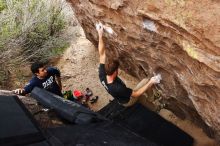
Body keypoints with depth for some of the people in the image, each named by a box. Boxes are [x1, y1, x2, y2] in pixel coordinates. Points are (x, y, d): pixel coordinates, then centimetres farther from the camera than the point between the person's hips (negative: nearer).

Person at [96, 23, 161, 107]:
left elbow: (102, 54, -22)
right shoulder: (117, 88, -47)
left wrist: (100, 35, -21)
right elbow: (136, 94, -35)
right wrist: (151, 82, -37)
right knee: (146, 81, -7)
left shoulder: (102, 75, -29)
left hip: (121, 97, 7)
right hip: (127, 101, -6)